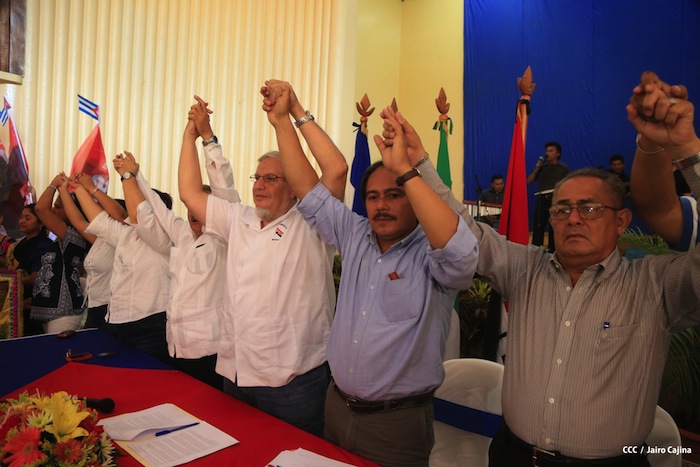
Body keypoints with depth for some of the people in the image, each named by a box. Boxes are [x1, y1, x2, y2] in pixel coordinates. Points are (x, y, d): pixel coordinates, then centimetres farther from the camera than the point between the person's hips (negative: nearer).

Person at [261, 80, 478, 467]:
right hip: (337, 406, 5)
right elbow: (308, 188, 1)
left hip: (398, 420, -5)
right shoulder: (354, 236, 2)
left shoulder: (431, 254, -13)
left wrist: (404, 170, -37)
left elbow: (460, 249, -36)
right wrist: (284, 118, -5)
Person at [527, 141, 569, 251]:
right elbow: (529, 182, 8)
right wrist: (536, 169, -3)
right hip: (542, 199, 2)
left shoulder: (563, 168, 6)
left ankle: (552, 251, 6)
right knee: (538, 226, 0)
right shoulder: (542, 166, 12)